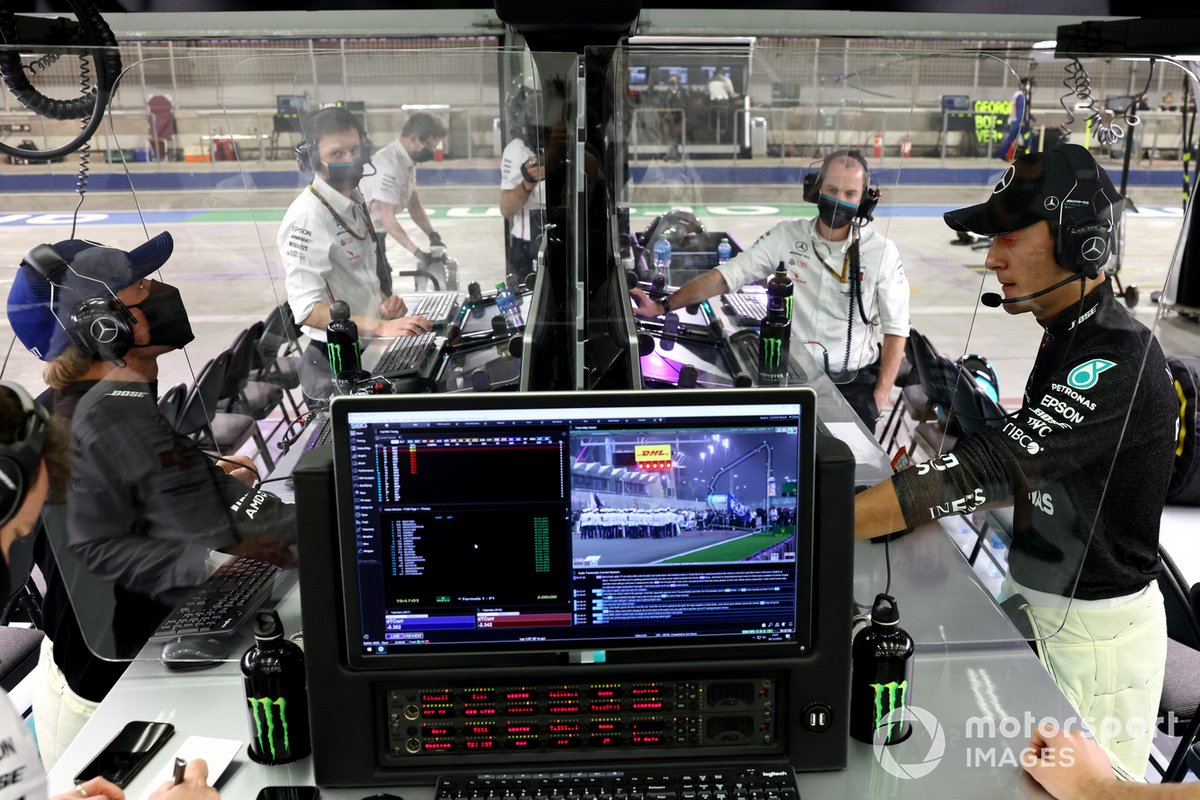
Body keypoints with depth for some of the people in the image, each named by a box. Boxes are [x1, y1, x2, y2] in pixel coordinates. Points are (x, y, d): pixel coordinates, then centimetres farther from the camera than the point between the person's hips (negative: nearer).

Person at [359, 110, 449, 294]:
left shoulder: (407, 162, 5)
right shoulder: (390, 165, -24)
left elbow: (414, 205, 12)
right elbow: (388, 219, -26)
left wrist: (433, 235, -1)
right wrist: (417, 252, -29)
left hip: (374, 235, 9)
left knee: (383, 292, 11)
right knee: (380, 295, -9)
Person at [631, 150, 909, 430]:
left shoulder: (880, 252, -6)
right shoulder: (787, 236, -5)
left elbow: (895, 328, 0)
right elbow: (725, 276, -8)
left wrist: (880, 396, -6)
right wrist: (662, 306, -18)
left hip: (854, 385, 0)